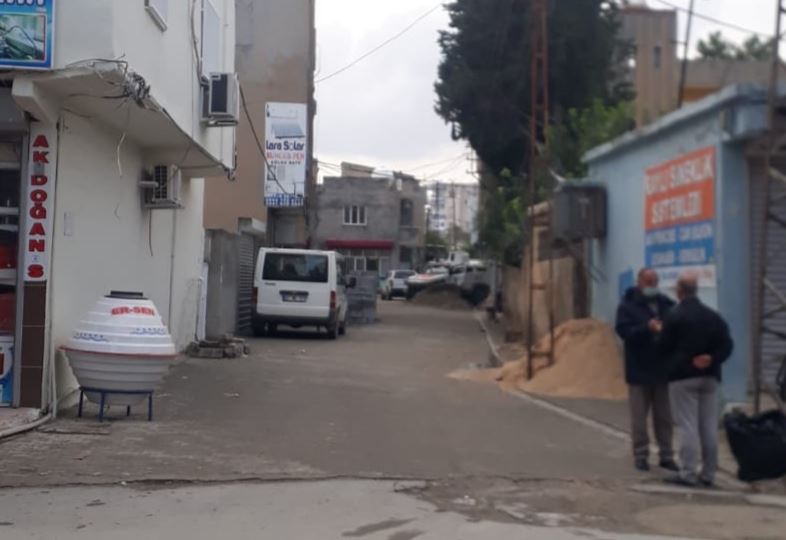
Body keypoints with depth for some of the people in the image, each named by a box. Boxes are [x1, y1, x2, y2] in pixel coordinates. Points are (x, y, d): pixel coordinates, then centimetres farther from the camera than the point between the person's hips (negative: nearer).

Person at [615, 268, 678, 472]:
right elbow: (624, 331, -15)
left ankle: (666, 456, 18)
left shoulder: (667, 305, 7)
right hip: (639, 371, -3)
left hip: (663, 369, 3)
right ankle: (641, 456, 12)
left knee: (665, 417, 10)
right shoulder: (628, 307, -3)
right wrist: (647, 328, -28)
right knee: (639, 418, 3)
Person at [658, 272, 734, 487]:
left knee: (687, 426, -4)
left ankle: (688, 473, -5)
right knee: (709, 427, 8)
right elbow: (727, 345, 4)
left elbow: (664, 348, -7)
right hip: (709, 376, 5)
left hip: (683, 376, -5)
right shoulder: (713, 316, 9)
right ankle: (708, 474, 13)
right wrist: (712, 359, -6)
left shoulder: (674, 317, -9)